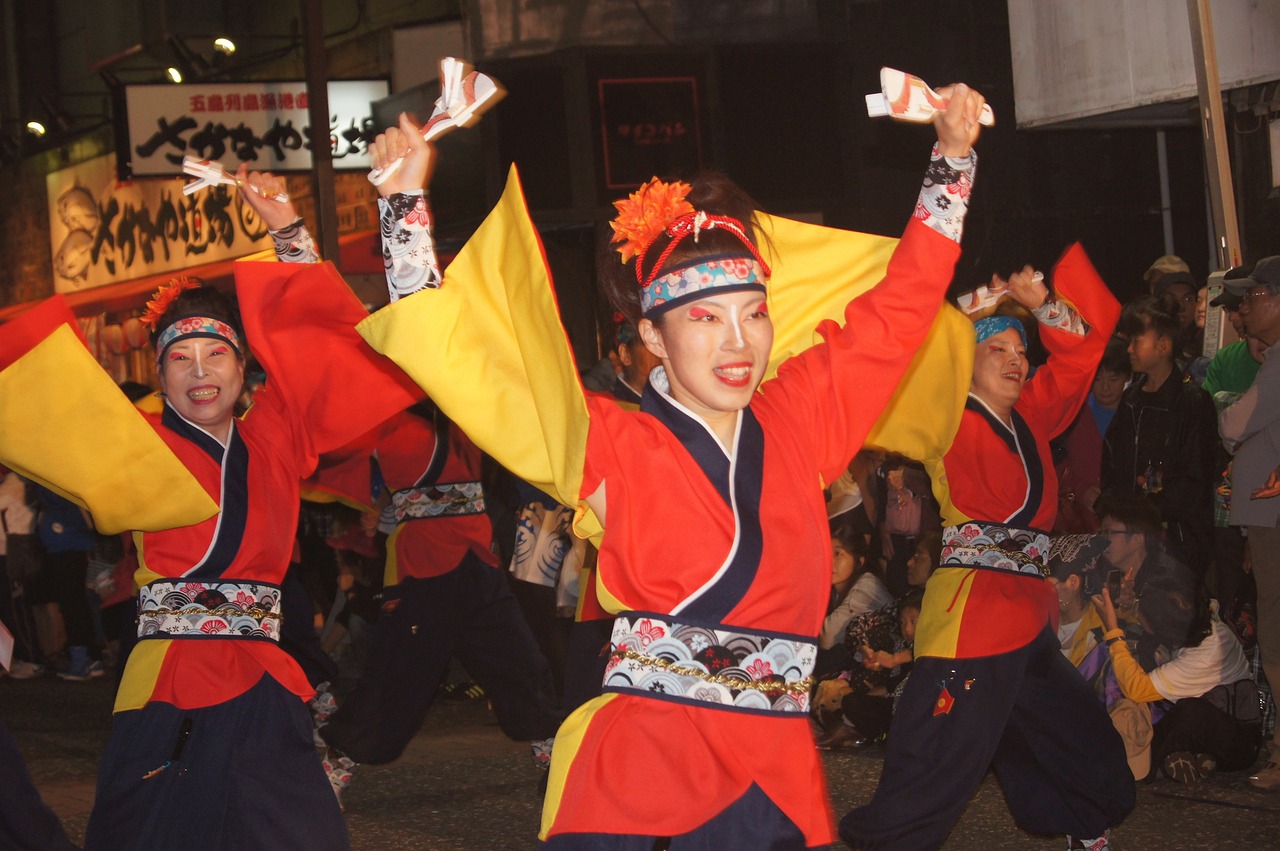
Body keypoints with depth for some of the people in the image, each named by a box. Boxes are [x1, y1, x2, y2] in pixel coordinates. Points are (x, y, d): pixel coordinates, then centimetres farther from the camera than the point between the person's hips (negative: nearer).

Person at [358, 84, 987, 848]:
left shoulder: (797, 422, 9)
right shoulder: (613, 446, 0)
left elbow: (899, 309, 17)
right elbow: (466, 354, -2)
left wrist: (953, 159, 17)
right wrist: (406, 200, -5)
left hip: (781, 784, 3)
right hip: (642, 784, -3)